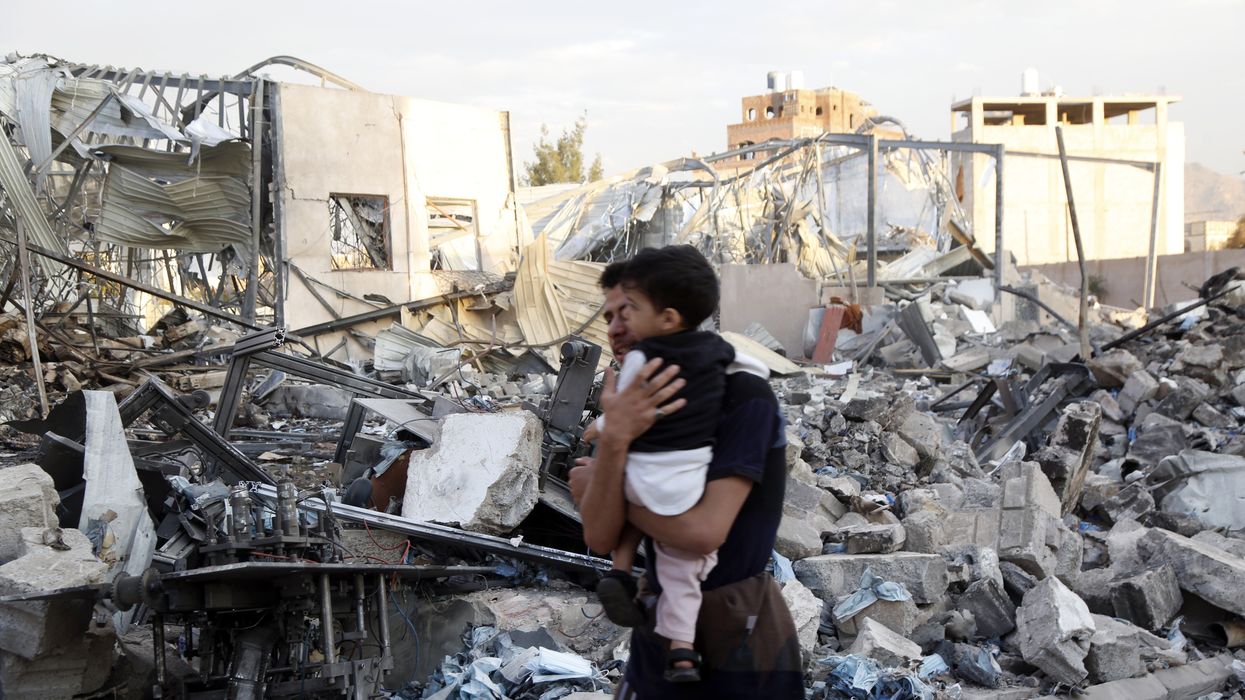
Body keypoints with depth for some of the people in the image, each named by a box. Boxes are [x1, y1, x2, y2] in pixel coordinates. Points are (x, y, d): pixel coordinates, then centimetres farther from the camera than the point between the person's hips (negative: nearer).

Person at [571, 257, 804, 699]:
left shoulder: (746, 397, -20)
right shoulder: (633, 411, -1)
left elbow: (705, 530, -29)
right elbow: (600, 538, -15)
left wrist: (591, 489, -13)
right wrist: (613, 438, -34)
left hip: (739, 633, -6)